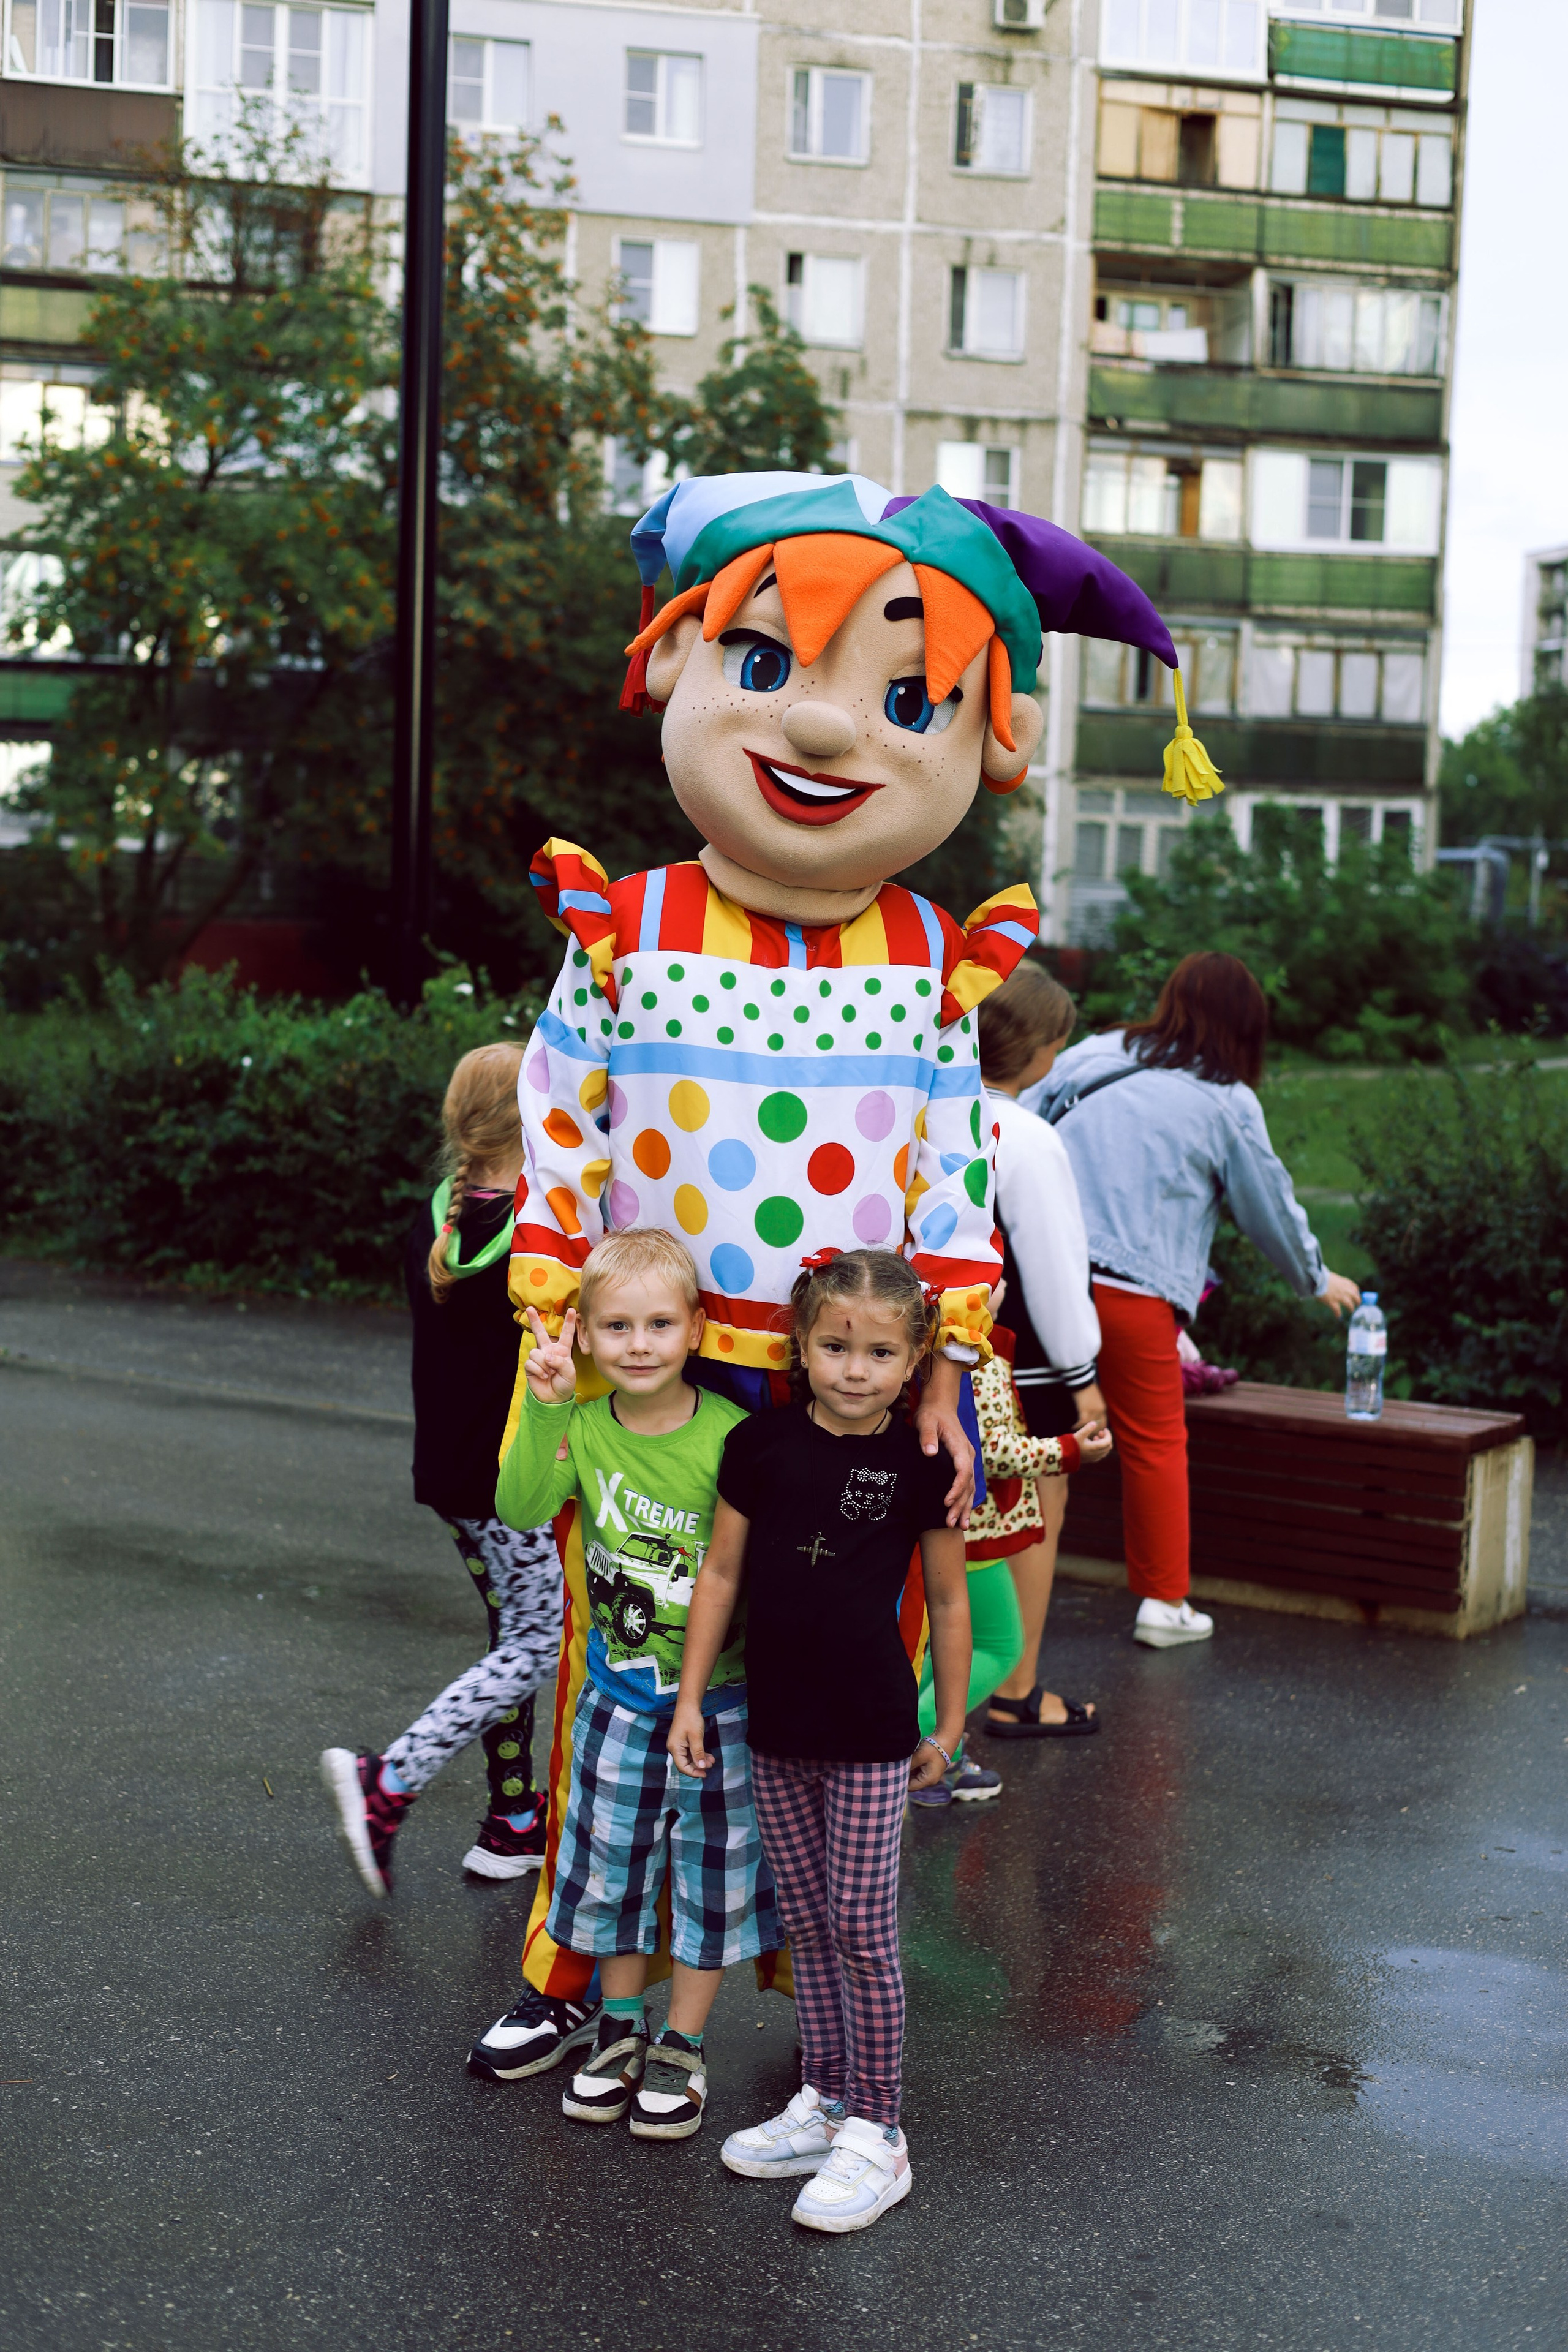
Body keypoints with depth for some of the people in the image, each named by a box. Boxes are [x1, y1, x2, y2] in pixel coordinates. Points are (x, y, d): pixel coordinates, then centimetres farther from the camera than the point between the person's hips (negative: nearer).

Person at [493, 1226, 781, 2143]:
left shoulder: (729, 1436, -18)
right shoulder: (582, 1428, -7)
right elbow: (521, 1508, -21)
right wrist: (544, 1410, -30)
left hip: (720, 1697, -3)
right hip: (620, 1696, 3)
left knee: (712, 1873, 10)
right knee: (611, 1862, 16)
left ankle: (681, 2048, 27)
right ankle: (620, 2030, 36)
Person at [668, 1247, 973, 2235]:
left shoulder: (918, 1466, -9)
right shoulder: (761, 1445, -3)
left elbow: (949, 1601, 0)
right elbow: (722, 1574, 4)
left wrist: (949, 1726, 4)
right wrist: (690, 1697, 5)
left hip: (870, 1731, -3)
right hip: (776, 1725, 3)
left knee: (862, 1931, 1)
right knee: (807, 1926, 15)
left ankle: (876, 2133, 12)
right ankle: (825, 2099, 28)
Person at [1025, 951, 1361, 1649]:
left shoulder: (1092, 1056, 13)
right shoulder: (1228, 1102, 5)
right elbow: (1270, 1206, 14)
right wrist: (1317, 1280, 30)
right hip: (1132, 1285, -3)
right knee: (1155, 1440, 12)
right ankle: (1163, 1601, 18)